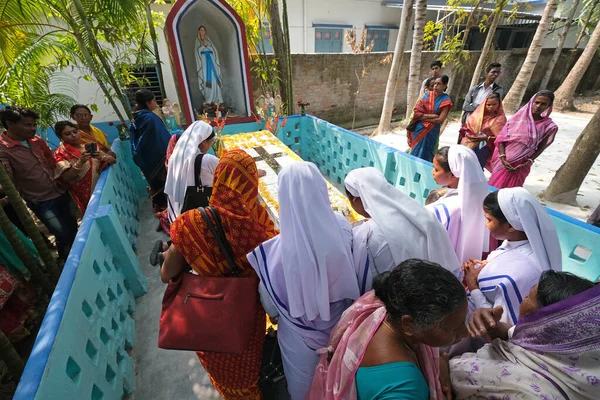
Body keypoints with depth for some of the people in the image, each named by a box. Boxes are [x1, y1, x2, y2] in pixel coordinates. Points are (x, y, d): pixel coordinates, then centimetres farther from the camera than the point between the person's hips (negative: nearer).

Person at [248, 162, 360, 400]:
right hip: (339, 323, 3)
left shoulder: (274, 250, -36)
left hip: (301, 333, -3)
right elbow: (348, 274, -8)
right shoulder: (342, 228, -27)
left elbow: (269, 297, -17)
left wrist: (274, 314, 6)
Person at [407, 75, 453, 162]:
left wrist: (423, 118, -8)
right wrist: (430, 116, -15)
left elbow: (440, 120, -13)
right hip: (419, 129, 4)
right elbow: (417, 111, -3)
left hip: (431, 132, -3)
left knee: (425, 155, 5)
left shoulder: (445, 100, -6)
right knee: (415, 152, 10)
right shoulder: (427, 95, 4)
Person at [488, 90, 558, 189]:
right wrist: (503, 159, -15)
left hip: (521, 165, 0)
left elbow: (540, 149, 2)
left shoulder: (549, 126, -2)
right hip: (503, 161, 0)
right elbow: (501, 138, -5)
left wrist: (526, 163, -11)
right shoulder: (518, 117, -2)